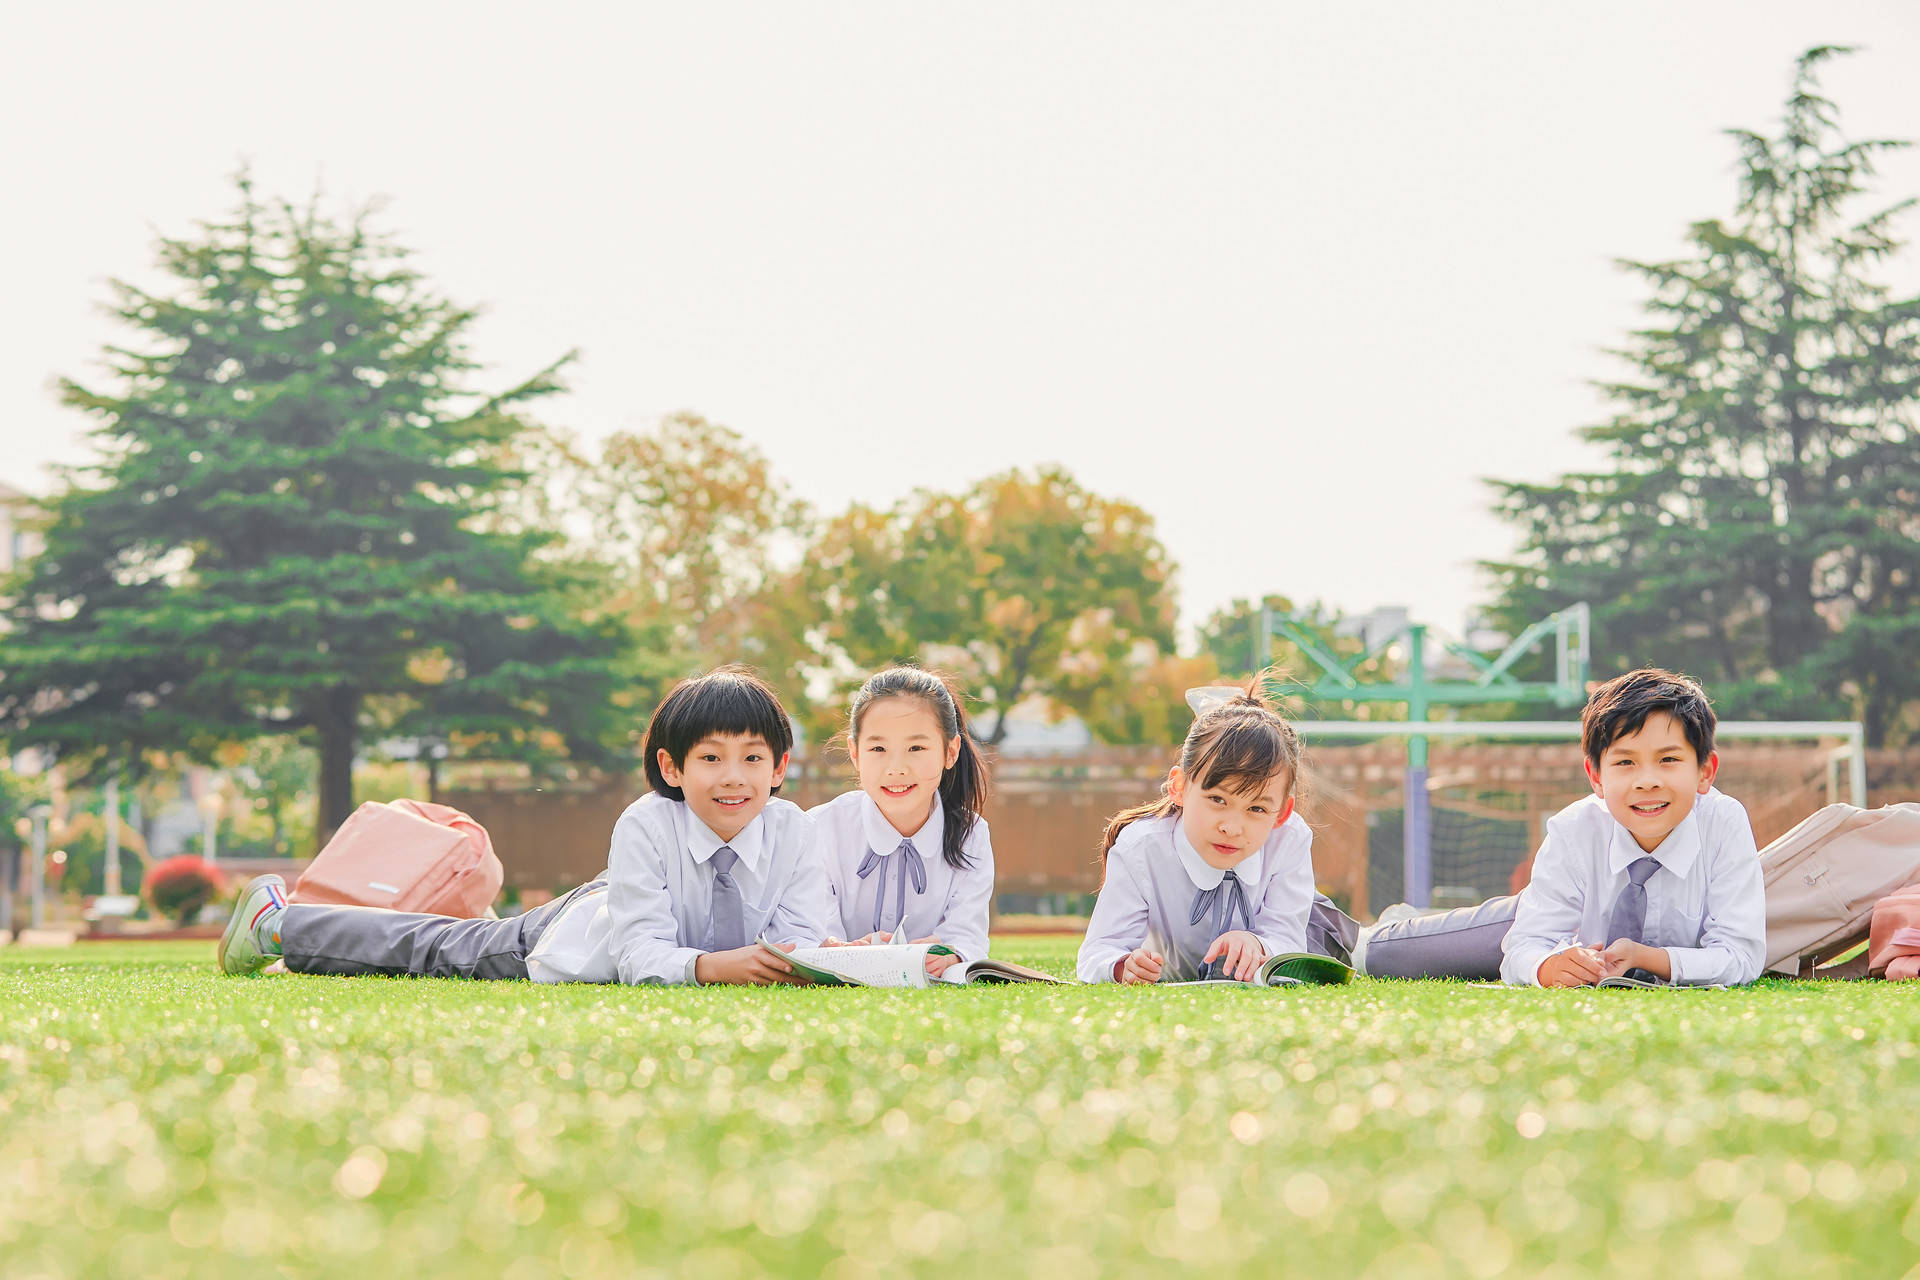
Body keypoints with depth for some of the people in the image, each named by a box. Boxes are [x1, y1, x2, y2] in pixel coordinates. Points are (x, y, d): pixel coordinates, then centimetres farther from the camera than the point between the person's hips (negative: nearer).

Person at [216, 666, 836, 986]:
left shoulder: (790, 830, -27)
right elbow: (642, 957, -39)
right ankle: (276, 920, 41)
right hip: (572, 942, -3)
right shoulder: (646, 827, -36)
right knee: (436, 947, 18)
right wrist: (711, 965, -58)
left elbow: (805, 939, -28)